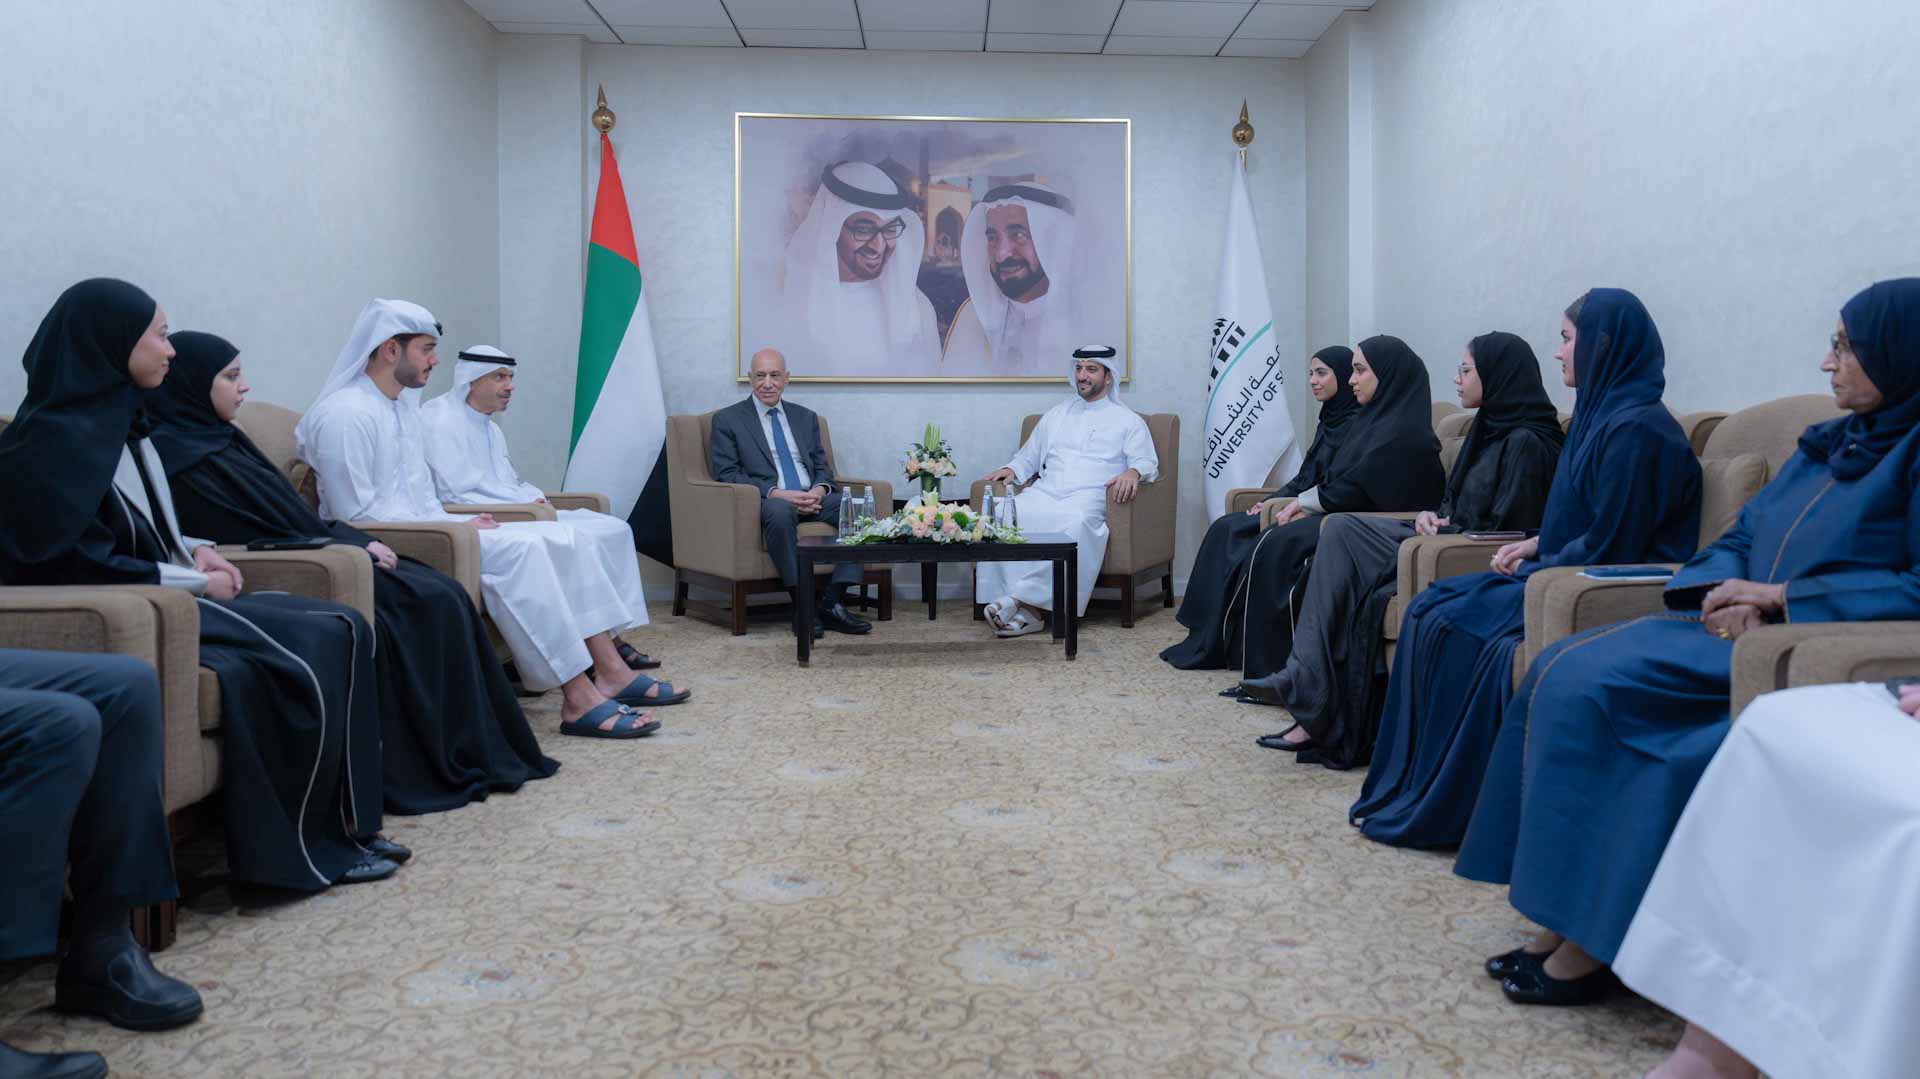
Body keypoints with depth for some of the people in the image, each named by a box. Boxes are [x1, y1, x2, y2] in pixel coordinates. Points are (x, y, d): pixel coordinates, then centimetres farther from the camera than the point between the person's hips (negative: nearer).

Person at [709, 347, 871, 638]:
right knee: (779, 511, -40)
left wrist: (819, 489, -8)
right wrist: (776, 493, -17)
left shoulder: (806, 417, 21)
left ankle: (832, 602, -25)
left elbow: (822, 466, 18)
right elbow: (726, 474, -4)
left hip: (811, 498, 4)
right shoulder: (727, 420, 7)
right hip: (769, 502, -4)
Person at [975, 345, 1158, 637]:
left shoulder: (1127, 420, 18)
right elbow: (1028, 457, 31)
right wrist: (1011, 469, 8)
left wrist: (1133, 472, -16)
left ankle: (1024, 599, -40)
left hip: (1088, 496, -3)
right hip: (1046, 492, 4)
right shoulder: (1055, 415, 29)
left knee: (1076, 522, -41)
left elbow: (1148, 462, 8)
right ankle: (1028, 611, -35)